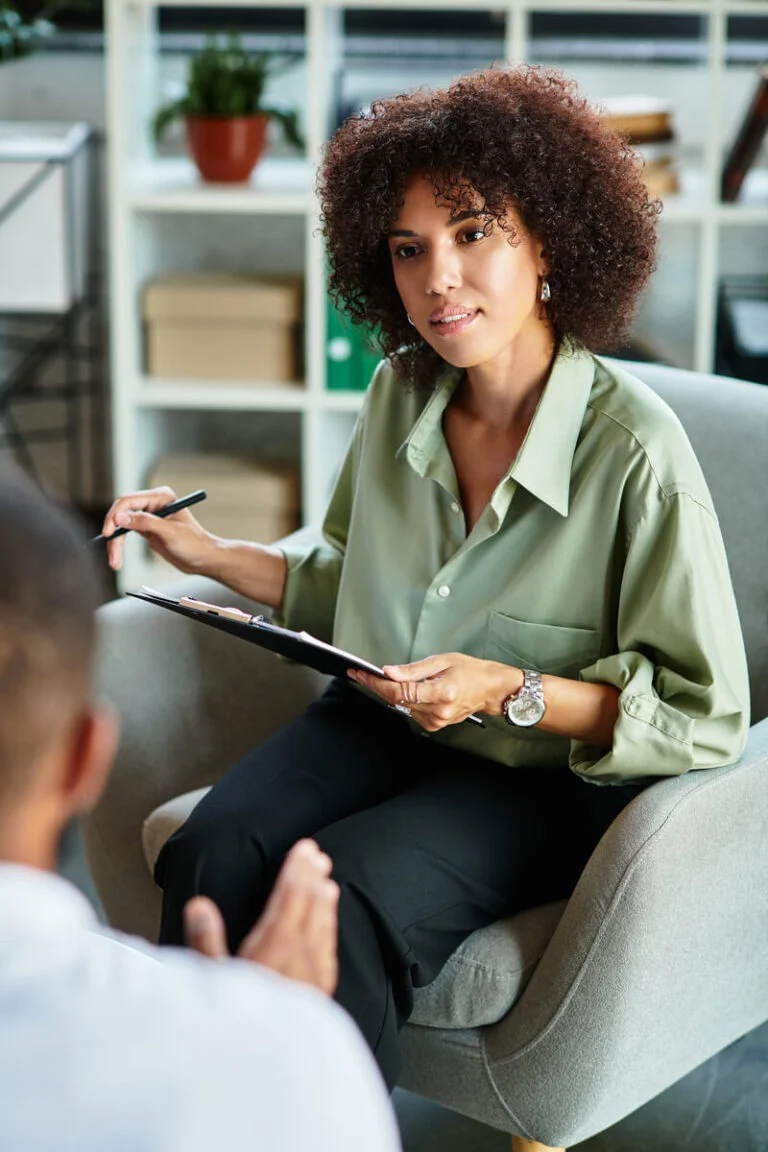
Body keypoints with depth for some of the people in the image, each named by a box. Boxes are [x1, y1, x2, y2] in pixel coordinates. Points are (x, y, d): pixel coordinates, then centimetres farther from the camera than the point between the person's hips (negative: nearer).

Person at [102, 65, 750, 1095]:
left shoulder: (634, 449, -19)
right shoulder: (400, 393, 1)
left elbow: (704, 718, -15)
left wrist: (508, 691, -24)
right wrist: (210, 553, 7)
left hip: (546, 775, -5)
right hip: (376, 723, 5)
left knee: (350, 888, -31)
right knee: (209, 855, -22)